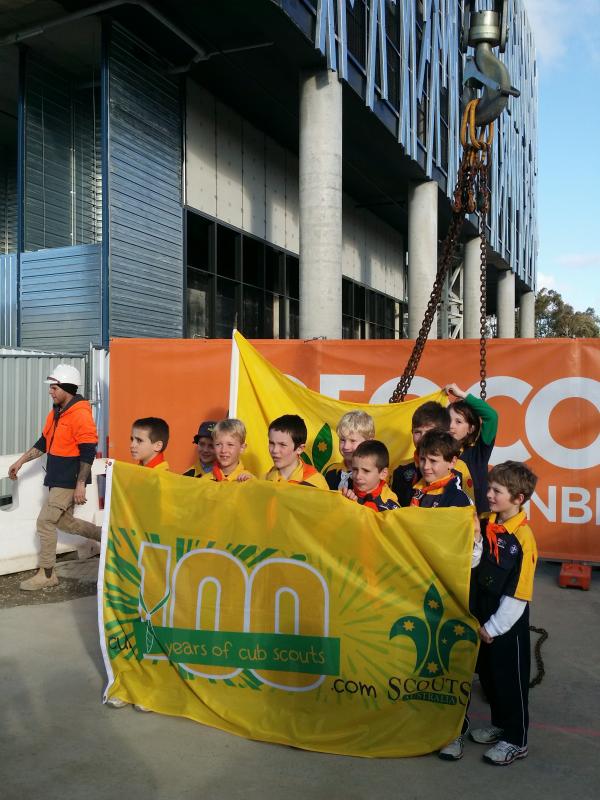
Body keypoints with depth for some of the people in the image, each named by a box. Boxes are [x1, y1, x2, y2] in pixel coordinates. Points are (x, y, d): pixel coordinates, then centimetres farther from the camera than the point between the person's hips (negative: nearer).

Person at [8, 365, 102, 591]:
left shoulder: (80, 415, -19)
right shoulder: (56, 413, 9)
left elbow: (88, 453, -21)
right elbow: (43, 443, 19)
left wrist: (80, 485, -21)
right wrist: (21, 461, 17)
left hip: (69, 482, -9)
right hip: (57, 479, 9)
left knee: (45, 522, -5)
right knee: (63, 521, 17)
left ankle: (47, 574, 7)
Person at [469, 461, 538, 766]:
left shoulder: (522, 538, -22)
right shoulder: (484, 523, -4)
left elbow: (518, 594, -19)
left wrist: (494, 627, -14)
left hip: (508, 622, -6)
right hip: (482, 614, 6)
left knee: (511, 680, 9)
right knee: (488, 673, 20)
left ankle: (516, 741, 27)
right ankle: (500, 724, 41)